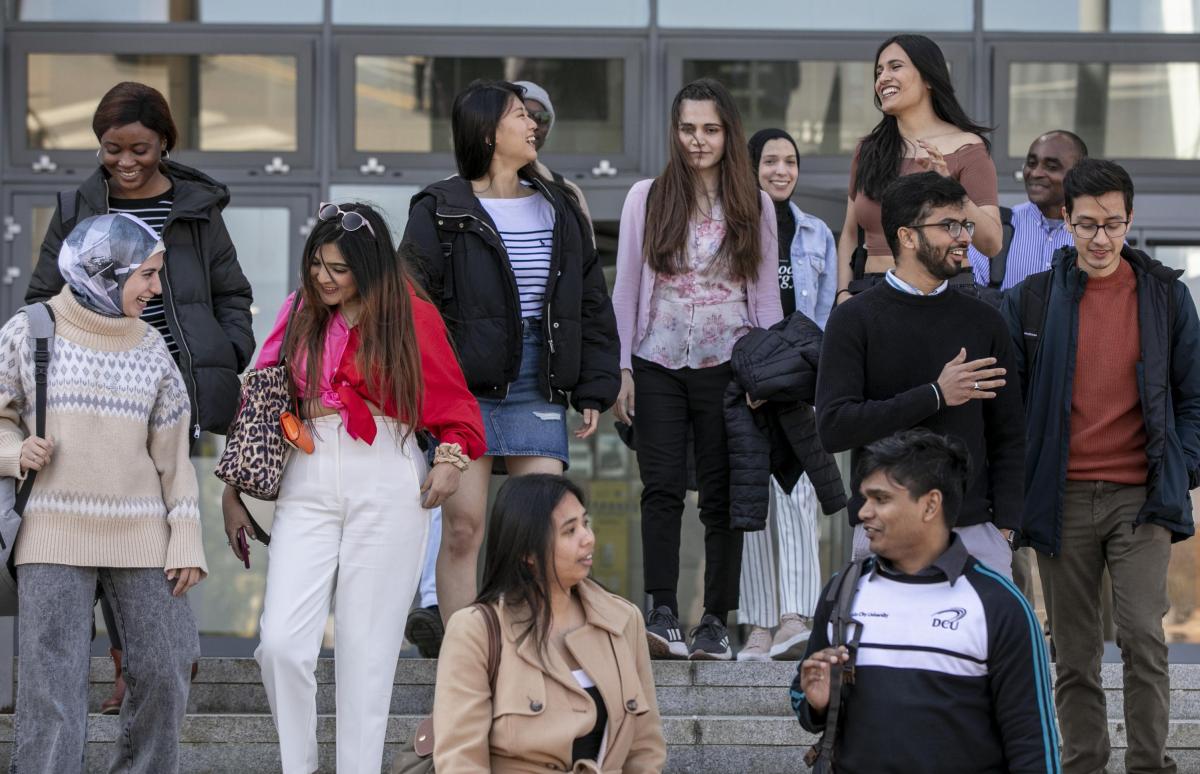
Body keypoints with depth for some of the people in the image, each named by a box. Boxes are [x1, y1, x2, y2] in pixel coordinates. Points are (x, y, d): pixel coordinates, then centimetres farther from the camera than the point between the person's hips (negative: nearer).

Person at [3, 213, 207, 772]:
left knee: (163, 673, 2)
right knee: (51, 685, -7)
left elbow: (172, 454, 9)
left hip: (140, 536, 3)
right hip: (54, 535, -3)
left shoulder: (151, 350, 8)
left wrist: (186, 540, 2)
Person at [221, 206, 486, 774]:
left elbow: (454, 405, 6)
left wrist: (452, 459, -13)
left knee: (367, 648, -1)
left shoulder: (410, 316, 3)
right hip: (308, 484, 2)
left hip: (388, 487, -2)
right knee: (282, 643, -11)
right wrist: (234, 492, 10)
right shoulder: (299, 314, 11)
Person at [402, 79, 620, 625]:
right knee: (463, 529, -3)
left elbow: (593, 304, 17)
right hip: (464, 386, -4)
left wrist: (594, 390, 9)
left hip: (538, 385, 4)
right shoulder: (439, 212, 0)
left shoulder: (559, 208, 15)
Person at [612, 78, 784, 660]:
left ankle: (716, 622, 5)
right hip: (659, 365, 0)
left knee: (722, 493, 1)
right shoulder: (647, 198, 7)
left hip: (726, 366, 0)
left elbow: (766, 295, 9)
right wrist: (621, 369, 1)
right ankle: (662, 616, -12)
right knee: (662, 488, -9)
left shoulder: (754, 206, 7)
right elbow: (626, 288, 7)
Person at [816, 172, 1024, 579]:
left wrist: (1004, 527, 2)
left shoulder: (983, 321, 11)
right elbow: (833, 426, -12)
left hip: (975, 532, 3)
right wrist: (934, 395, -14)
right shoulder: (856, 319, -1)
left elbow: (1007, 437, 13)